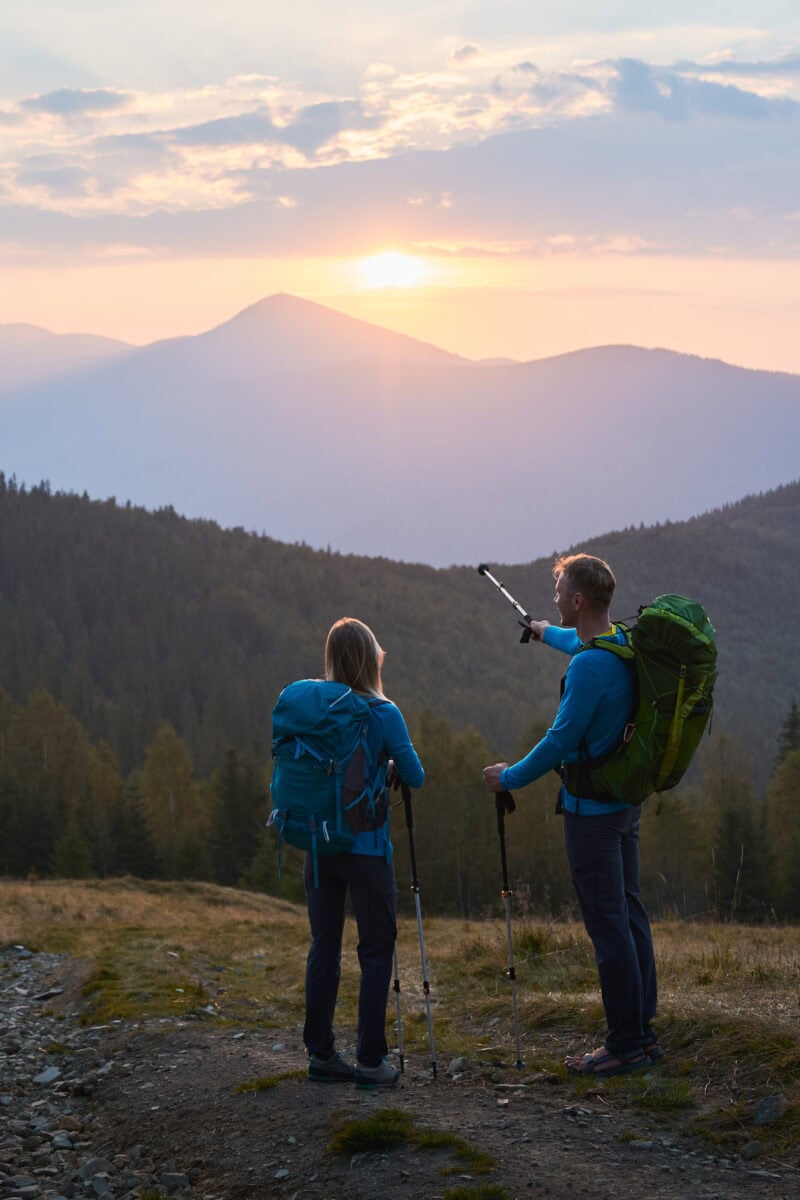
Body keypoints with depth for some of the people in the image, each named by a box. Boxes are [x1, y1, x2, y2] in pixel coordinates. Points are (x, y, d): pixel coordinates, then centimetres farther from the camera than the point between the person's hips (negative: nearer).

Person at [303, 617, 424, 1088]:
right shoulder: (383, 713, -11)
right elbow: (416, 777, -5)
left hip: (319, 846, 5)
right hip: (366, 848, -5)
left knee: (324, 948, 12)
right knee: (376, 951, 4)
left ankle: (321, 1053, 16)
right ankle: (372, 1061, 2)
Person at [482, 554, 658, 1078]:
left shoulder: (588, 666, -23)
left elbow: (561, 741, -20)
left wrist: (510, 777, -5)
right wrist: (550, 633, 51)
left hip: (592, 809, -9)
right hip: (627, 800, 9)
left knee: (608, 923, -4)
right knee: (630, 912, 14)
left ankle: (625, 1045, 0)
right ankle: (642, 1032, 21)